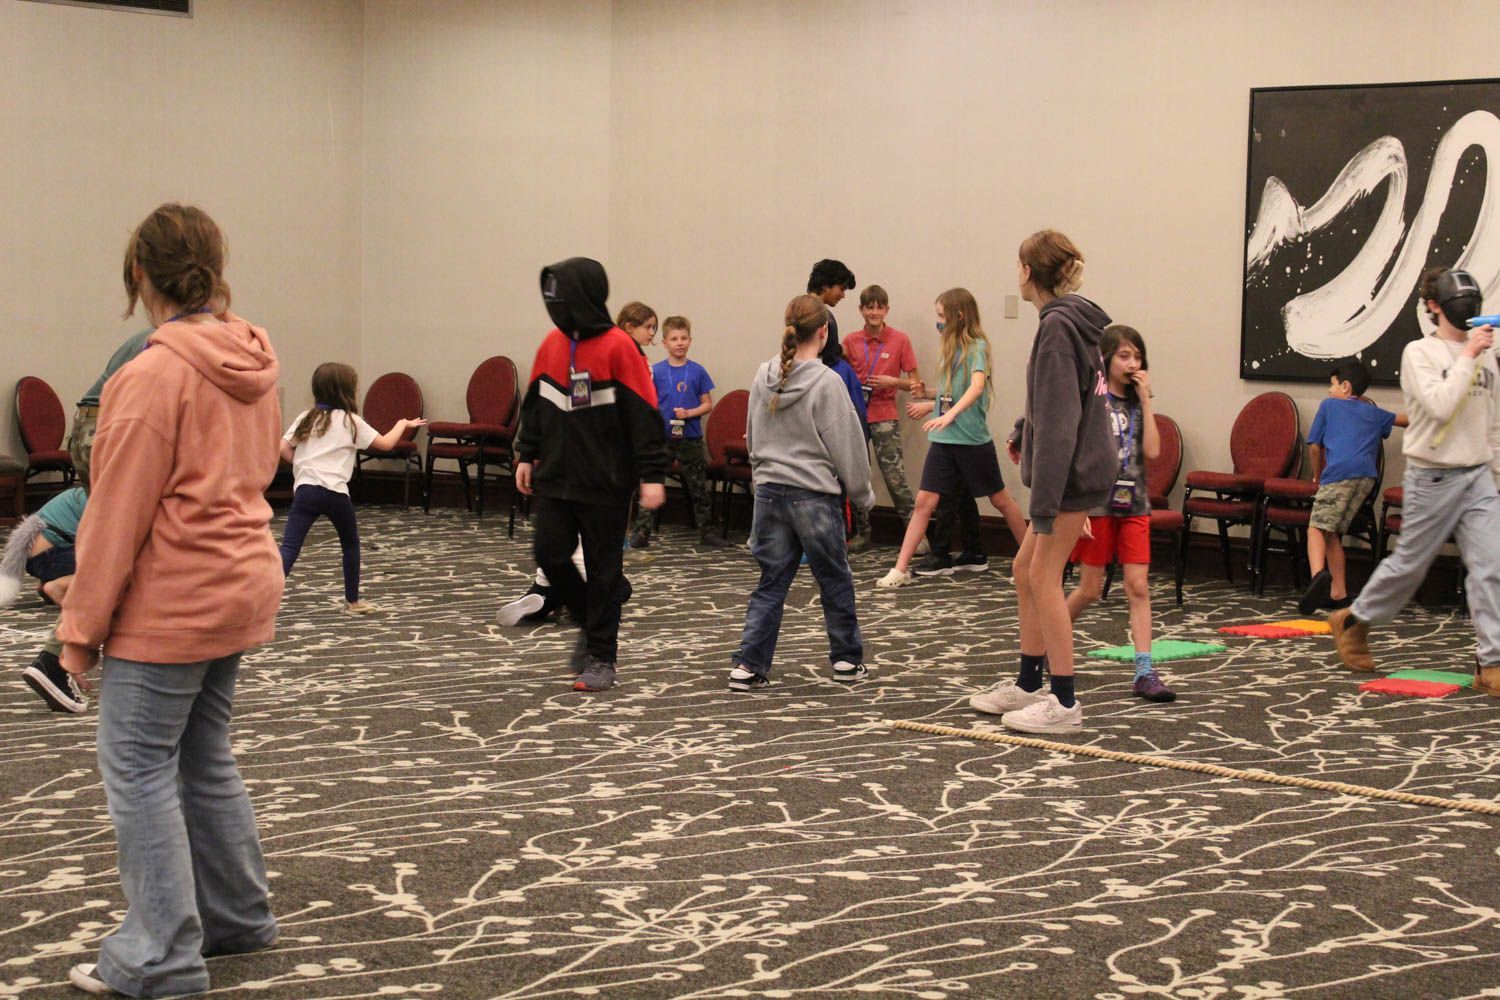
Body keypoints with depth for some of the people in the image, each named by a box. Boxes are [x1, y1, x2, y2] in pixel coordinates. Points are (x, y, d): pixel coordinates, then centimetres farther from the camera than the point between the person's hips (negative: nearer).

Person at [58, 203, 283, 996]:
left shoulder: (154, 374, -18)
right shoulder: (251, 360, 6)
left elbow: (119, 513, -17)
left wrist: (82, 623, -9)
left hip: (171, 601, -8)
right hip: (243, 581, 9)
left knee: (138, 768, -2)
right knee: (204, 757, 19)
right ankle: (236, 916, 29)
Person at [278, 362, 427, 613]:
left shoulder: (306, 418, 14)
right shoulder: (351, 421, 5)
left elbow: (283, 449, 6)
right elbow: (385, 444, 8)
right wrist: (403, 424, 25)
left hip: (305, 489, 2)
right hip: (334, 492, -2)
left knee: (289, 547, -10)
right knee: (351, 544, 22)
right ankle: (352, 602, 31)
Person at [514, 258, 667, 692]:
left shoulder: (618, 347, -12)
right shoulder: (552, 344, 5)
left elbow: (644, 413, -13)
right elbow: (535, 405, 17)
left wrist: (652, 475, -15)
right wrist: (527, 455, 13)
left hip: (606, 481, -5)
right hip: (557, 476, 5)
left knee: (603, 568, 2)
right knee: (549, 551, 0)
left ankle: (602, 658, 11)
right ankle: (590, 621, 25)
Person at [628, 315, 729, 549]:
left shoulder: (697, 372, 0)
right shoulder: (655, 371, -1)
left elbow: (707, 404, 1)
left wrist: (689, 413, -13)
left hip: (690, 439, 1)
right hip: (661, 436, -1)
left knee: (699, 488, 9)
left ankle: (706, 532, 18)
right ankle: (641, 532, 4)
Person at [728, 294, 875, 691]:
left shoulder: (764, 377, 3)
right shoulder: (826, 382, -13)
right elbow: (846, 445, -8)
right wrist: (862, 493, 3)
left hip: (769, 491, 5)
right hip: (813, 495, -5)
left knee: (771, 583, 8)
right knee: (835, 580, 11)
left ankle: (748, 665, 1)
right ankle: (847, 660, 22)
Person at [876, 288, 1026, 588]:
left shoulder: (977, 346, -11)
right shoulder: (953, 349, 11)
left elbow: (977, 386, -27)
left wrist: (950, 414, -39)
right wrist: (931, 399, 17)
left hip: (973, 439, -6)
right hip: (944, 440, 6)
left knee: (1000, 499, 8)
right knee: (924, 500, -2)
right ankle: (900, 570, -4)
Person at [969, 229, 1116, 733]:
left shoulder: (1058, 328, -17)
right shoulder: (1071, 322, 12)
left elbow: (1059, 422, -22)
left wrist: (1044, 499, -23)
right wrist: (1023, 431, 45)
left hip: (1074, 471, -10)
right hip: (1078, 467, 10)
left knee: (1043, 578, -5)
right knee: (1026, 569, 15)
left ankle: (1063, 703, -1)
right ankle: (1029, 685, 24)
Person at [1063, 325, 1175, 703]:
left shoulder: (1136, 404, 10)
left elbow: (1152, 451, -3)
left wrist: (1146, 400, -4)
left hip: (1133, 504, 4)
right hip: (1098, 503, -4)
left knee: (1138, 587, -4)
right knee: (1090, 589, 4)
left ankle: (1145, 672, -6)